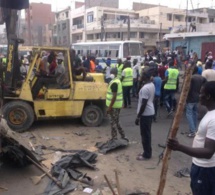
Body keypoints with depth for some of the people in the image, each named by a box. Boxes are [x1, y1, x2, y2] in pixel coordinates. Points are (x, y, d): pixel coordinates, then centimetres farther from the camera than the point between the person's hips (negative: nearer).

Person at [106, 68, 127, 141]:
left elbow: (114, 96, -24)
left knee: (113, 122, 0)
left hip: (114, 105, -10)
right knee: (116, 122, 18)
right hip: (118, 104, 10)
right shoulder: (118, 81, 12)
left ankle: (114, 138, 8)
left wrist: (109, 107, -22)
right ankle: (123, 136, 23)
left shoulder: (114, 83, -19)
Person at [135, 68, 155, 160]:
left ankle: (147, 154, 13)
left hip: (145, 113, -10)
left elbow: (143, 104, -24)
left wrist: (138, 116, -17)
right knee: (147, 133, 17)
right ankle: (147, 152, 28)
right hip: (150, 112, 10)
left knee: (145, 134, 2)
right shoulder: (152, 85, 7)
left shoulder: (145, 88, -24)